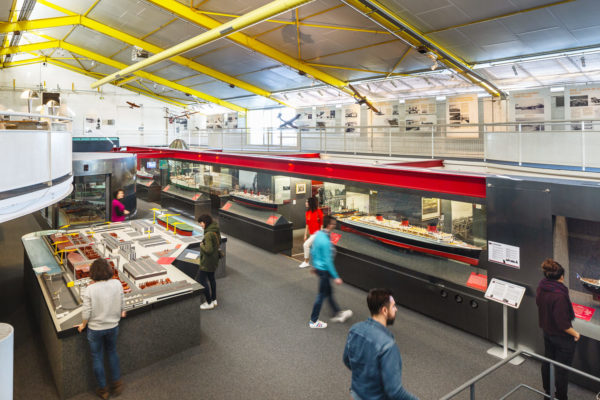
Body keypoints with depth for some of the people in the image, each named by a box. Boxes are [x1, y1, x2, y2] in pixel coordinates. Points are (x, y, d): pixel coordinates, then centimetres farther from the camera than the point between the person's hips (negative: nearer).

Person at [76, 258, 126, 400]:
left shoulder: (89, 290, -23)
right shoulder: (117, 284, -16)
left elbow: (87, 313, -17)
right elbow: (121, 305, -5)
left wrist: (83, 325, 4)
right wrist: (120, 314, 18)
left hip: (95, 329, -2)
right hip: (113, 326, 3)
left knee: (97, 358, 18)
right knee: (112, 352, 26)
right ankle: (117, 383, 34)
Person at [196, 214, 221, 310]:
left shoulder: (208, 234, -27)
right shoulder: (216, 231, 2)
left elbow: (208, 250, -29)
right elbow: (219, 243, 17)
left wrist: (202, 245, -14)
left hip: (207, 261, -9)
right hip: (214, 260, 9)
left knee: (200, 280, 4)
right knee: (211, 278, 21)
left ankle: (209, 303, 11)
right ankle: (214, 300, 34)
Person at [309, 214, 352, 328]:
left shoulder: (317, 234, -2)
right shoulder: (326, 241, -29)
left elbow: (312, 251, 10)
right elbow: (328, 261, -26)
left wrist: (315, 265, 24)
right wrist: (335, 277, -20)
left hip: (318, 267, 9)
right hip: (324, 270, -9)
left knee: (329, 292, 21)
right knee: (321, 296, 7)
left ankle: (338, 314, 38)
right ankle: (313, 321, 21)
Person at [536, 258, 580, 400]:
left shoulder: (541, 287, -11)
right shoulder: (559, 295, -34)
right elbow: (562, 323, -27)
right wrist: (575, 333, -11)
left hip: (547, 332, 8)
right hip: (562, 337, -8)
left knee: (547, 362, 25)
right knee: (562, 369, 12)